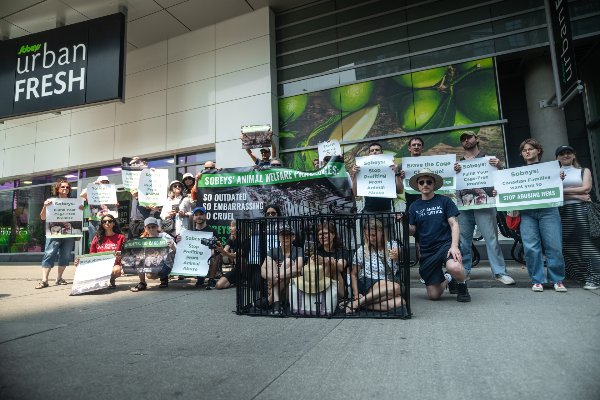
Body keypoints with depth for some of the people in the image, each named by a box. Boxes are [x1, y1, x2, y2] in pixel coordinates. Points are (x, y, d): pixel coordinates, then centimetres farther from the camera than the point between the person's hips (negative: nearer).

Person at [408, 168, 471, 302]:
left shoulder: (444, 201, 2)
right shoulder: (414, 206, 9)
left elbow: (454, 224, -3)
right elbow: (412, 231, 6)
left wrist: (454, 246, -18)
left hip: (445, 243, -2)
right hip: (426, 251, 3)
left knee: (454, 268, -37)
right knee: (433, 295, 1)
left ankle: (461, 285, 0)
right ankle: (447, 279, 36)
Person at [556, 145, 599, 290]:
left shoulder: (584, 171, 14)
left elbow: (586, 188, -2)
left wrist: (563, 190, -5)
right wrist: (576, 196, -8)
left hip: (582, 209, -1)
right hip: (563, 211, 1)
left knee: (587, 243, -7)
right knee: (568, 245, 1)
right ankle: (579, 275, 13)